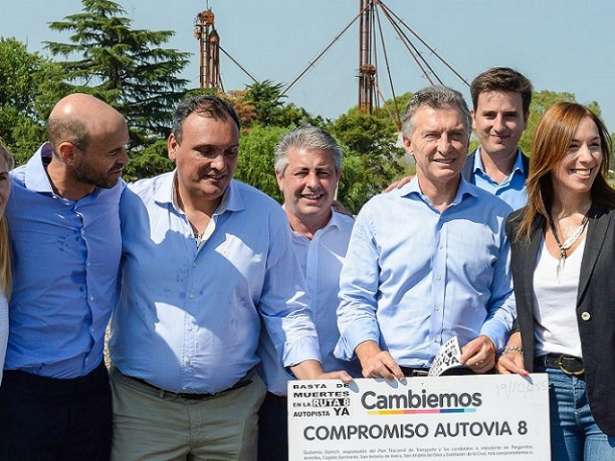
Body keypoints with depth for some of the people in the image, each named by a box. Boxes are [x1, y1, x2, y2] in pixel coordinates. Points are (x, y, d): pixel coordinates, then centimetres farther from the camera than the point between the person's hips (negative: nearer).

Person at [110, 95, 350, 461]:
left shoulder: (267, 216, 0)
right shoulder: (132, 205, -4)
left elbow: (287, 312, 3)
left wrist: (317, 382, -8)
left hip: (234, 408, 1)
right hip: (141, 404, -1)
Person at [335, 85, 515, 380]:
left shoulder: (497, 216, 13)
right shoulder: (377, 212, 11)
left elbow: (509, 299, 17)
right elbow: (355, 300, 9)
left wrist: (492, 339, -3)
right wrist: (368, 350, -9)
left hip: (471, 377, 0)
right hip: (393, 378, 0)